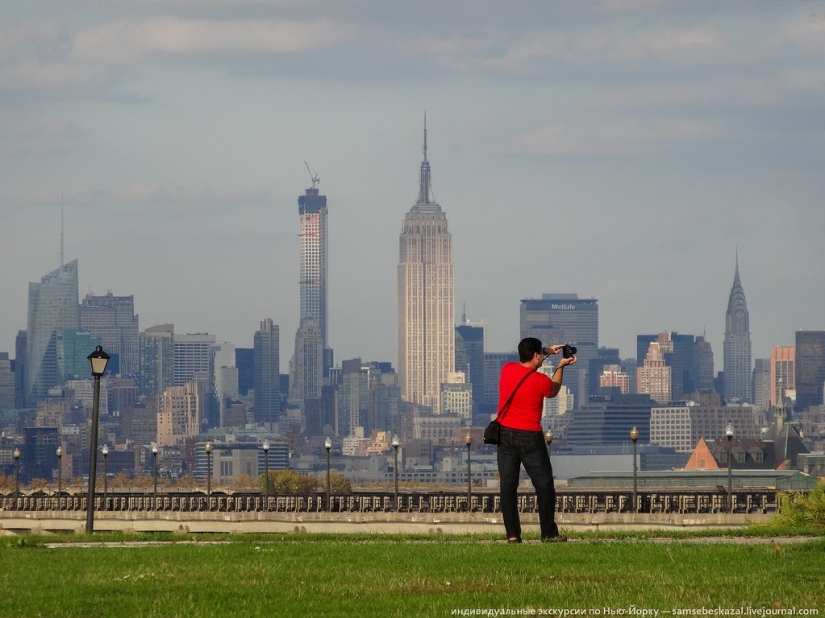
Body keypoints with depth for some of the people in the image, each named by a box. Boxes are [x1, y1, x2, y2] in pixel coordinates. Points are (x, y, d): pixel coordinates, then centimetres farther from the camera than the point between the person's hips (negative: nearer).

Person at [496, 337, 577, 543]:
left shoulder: (507, 369, 0)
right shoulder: (541, 381, -13)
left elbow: (524, 361, 24)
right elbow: (553, 391, 12)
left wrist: (547, 351, 24)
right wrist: (560, 367, 18)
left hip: (505, 434, 4)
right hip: (530, 437, -4)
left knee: (508, 486, 4)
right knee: (544, 485, 6)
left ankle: (512, 534, 1)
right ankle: (549, 533, 7)